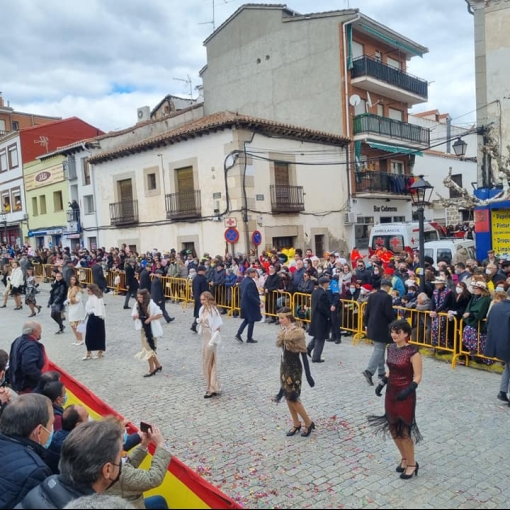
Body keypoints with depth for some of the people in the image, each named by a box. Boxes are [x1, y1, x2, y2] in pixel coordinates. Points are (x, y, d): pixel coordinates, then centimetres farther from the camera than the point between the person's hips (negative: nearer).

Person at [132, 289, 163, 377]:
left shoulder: (151, 305, -19)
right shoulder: (137, 305, -1)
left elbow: (160, 315, -17)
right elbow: (134, 317, 4)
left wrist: (150, 318, -24)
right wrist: (135, 316, -19)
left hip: (152, 329, -7)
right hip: (144, 329, 7)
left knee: (149, 349, -1)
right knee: (147, 348, 15)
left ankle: (152, 370, 12)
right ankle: (158, 366, 31)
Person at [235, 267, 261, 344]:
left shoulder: (244, 280, 5)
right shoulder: (250, 282, -23)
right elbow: (251, 295, -26)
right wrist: (258, 302, -19)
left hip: (244, 303, 9)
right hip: (250, 304, -9)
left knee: (246, 319, 21)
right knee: (251, 321, 5)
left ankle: (238, 334, 13)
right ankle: (249, 338, 14)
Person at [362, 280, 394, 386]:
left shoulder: (372, 295, 6)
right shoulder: (387, 297, -15)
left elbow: (367, 311, 9)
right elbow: (389, 313, -17)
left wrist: (366, 324, 16)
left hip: (372, 326, 7)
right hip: (382, 328, -7)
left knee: (379, 349, 18)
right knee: (379, 349, -4)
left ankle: (381, 372, 25)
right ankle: (369, 371, -16)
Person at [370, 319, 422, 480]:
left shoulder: (413, 352, -17)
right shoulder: (391, 348, 2)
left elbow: (417, 377, -14)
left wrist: (408, 391, -28)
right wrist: (382, 383, 1)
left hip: (405, 395, -7)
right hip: (391, 392, 7)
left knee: (404, 430, 3)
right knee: (393, 428, 14)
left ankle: (412, 464, 23)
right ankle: (404, 458, 35)